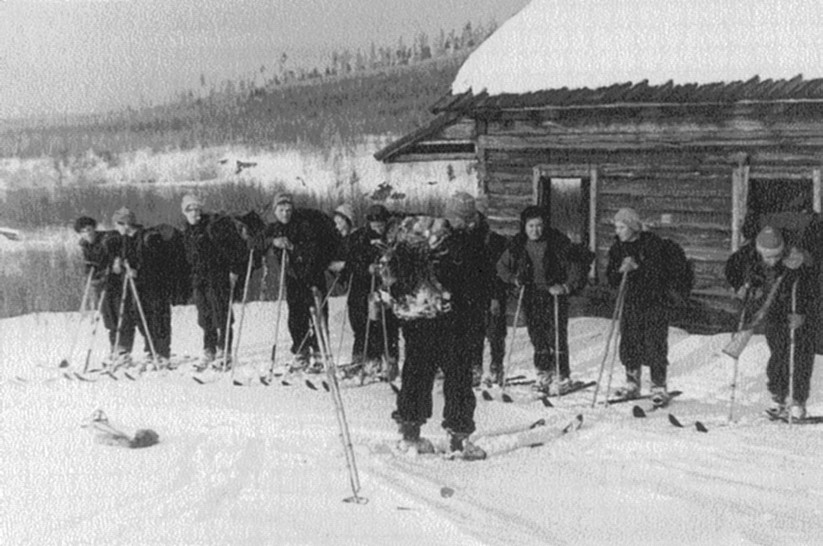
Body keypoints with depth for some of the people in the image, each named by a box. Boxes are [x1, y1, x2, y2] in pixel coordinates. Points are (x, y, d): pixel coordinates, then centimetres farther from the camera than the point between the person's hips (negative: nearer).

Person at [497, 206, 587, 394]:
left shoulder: (559, 243, -10)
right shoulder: (518, 245, 1)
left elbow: (576, 269, -9)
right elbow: (502, 266, 15)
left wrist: (566, 287, -23)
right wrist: (514, 279, -1)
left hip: (555, 294, -4)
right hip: (531, 296, 4)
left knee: (557, 335, -8)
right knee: (537, 336, 7)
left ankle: (562, 377, 1)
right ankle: (544, 373, 21)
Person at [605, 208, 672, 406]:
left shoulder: (652, 243, -8)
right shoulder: (617, 248, 6)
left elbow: (659, 272, -15)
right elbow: (611, 279, 4)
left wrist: (637, 267, -27)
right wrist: (620, 271, -17)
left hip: (654, 302, -5)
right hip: (631, 303, 5)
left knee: (655, 346, -8)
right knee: (629, 344, 8)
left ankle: (659, 388, 0)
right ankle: (632, 385, 23)